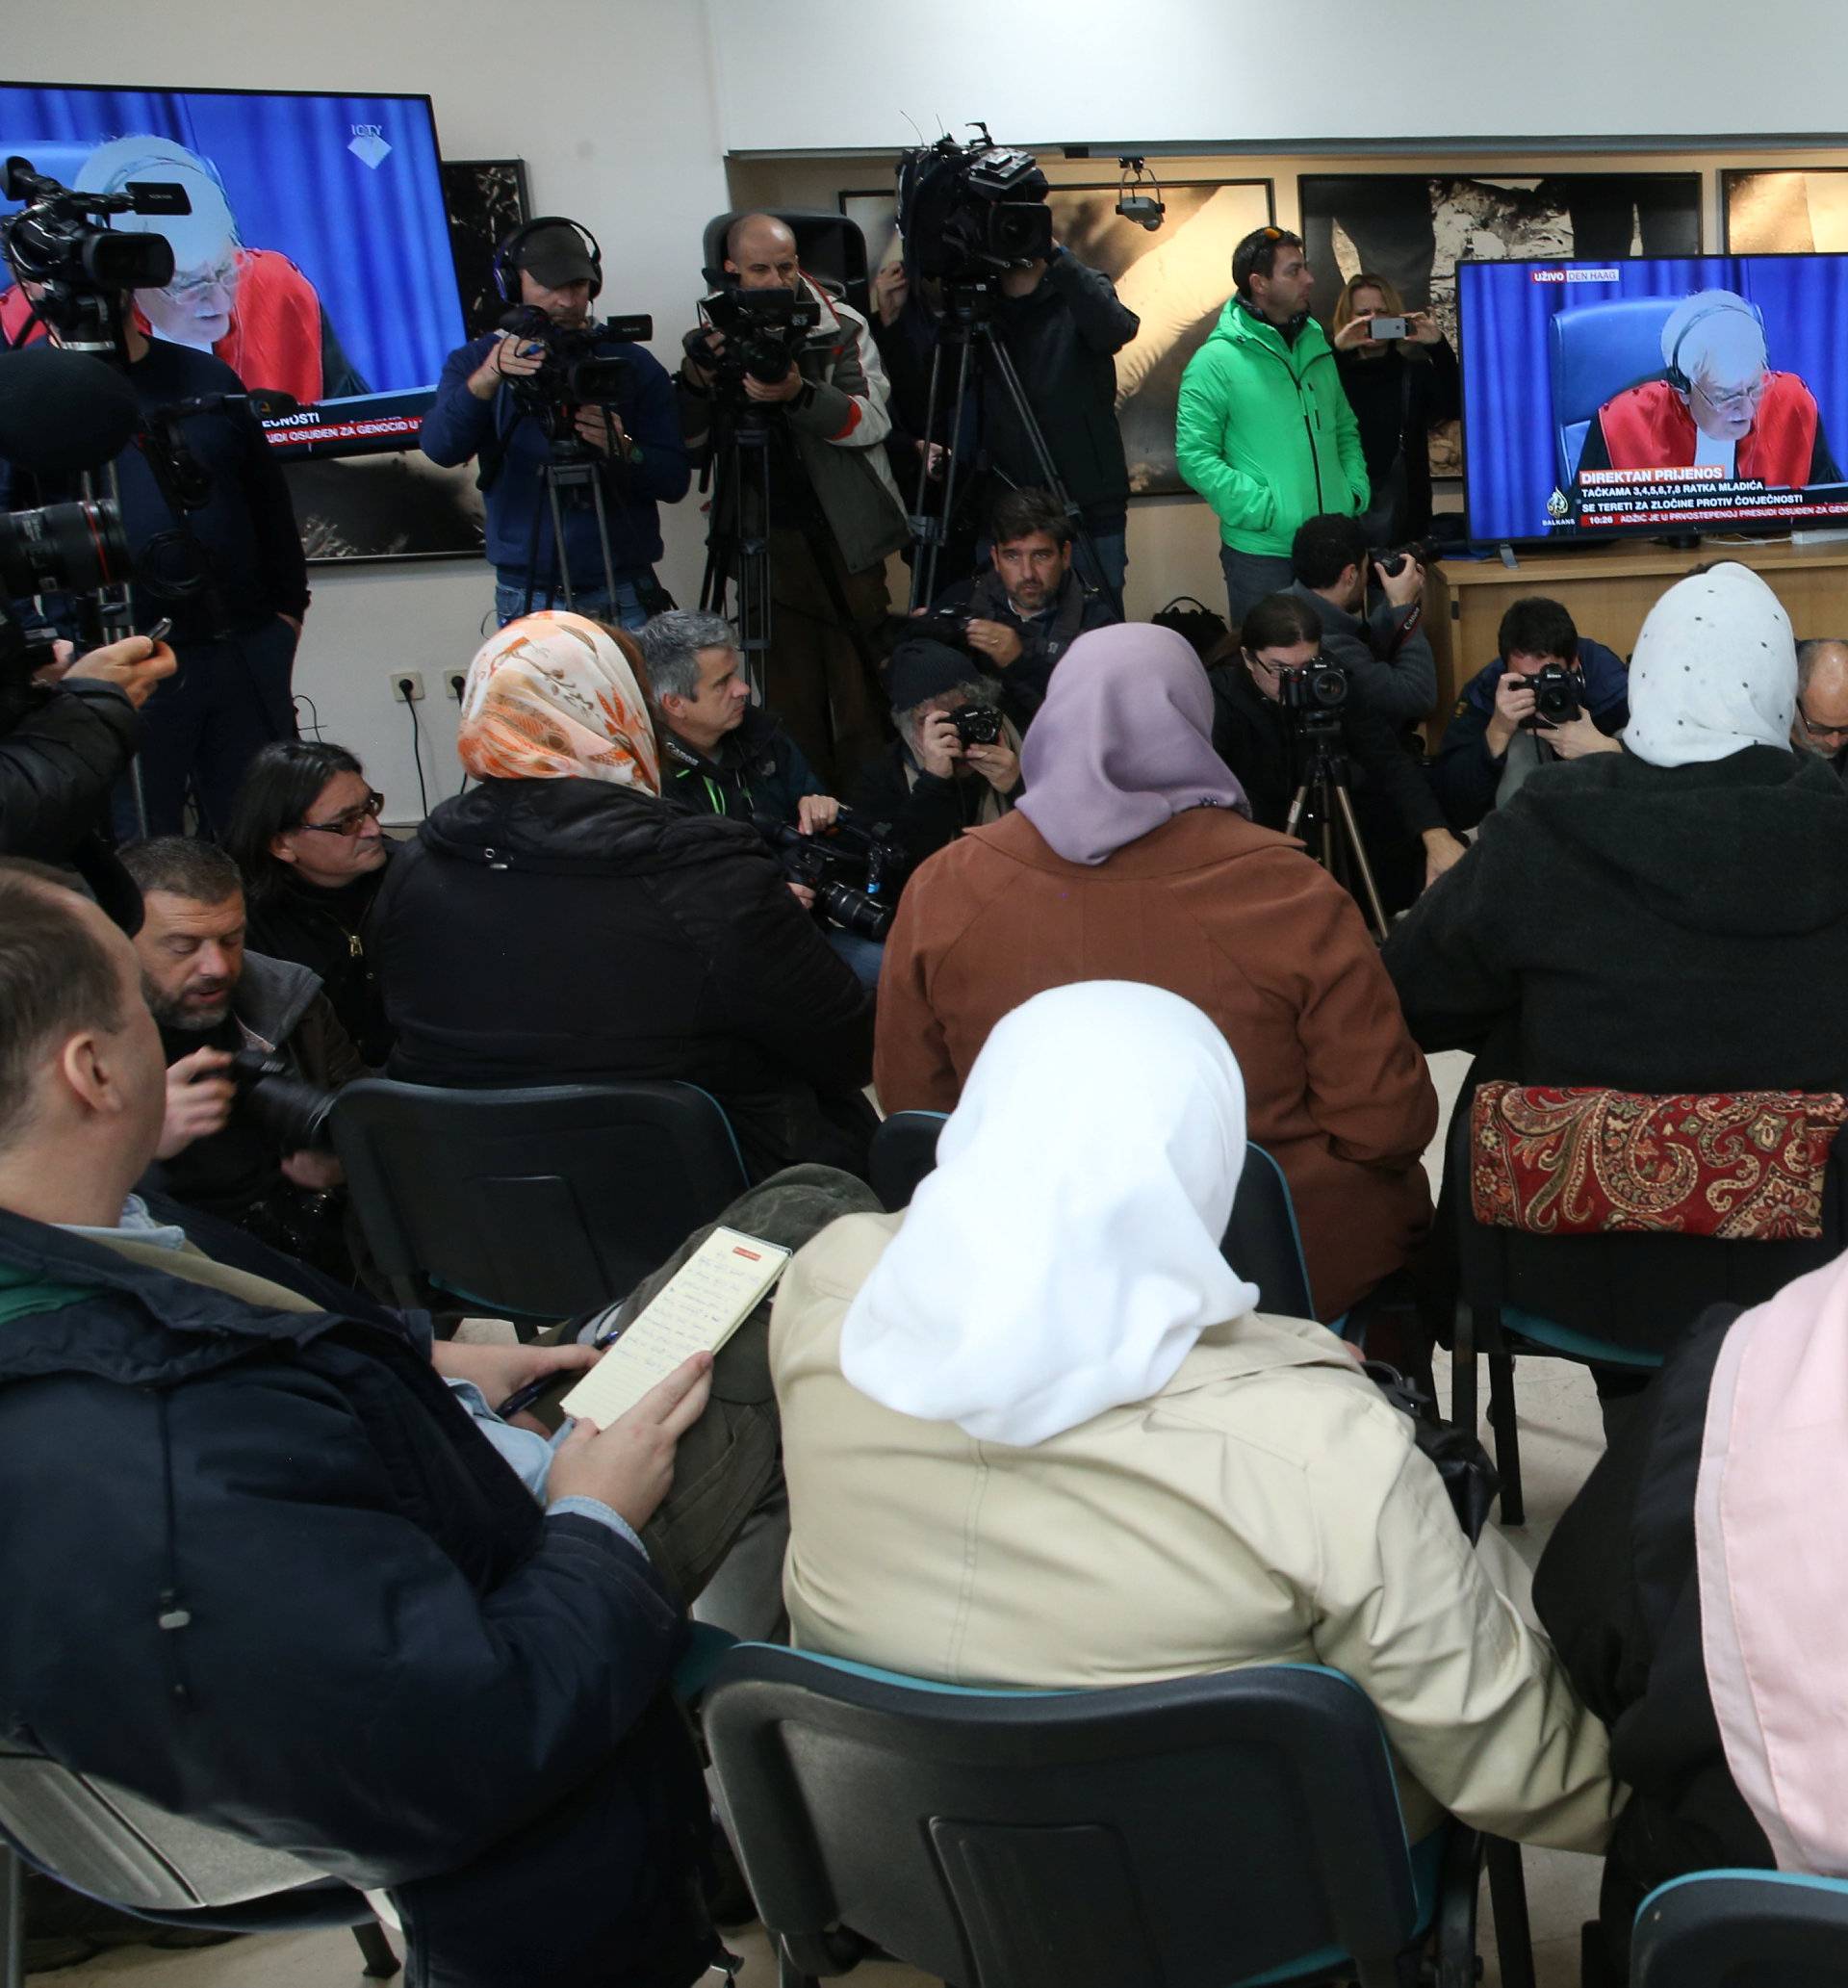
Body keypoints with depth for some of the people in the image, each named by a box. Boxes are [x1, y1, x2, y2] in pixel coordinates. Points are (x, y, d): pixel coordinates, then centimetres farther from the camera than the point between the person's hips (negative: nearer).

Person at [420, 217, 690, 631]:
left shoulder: (633, 364, 7)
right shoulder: (475, 360, 7)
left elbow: (674, 482, 2)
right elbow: (439, 448, -12)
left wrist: (623, 450, -19)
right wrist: (486, 379, -29)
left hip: (624, 598, 0)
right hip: (526, 599, 0)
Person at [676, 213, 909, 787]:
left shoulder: (842, 328, 2)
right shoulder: (712, 343, 8)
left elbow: (871, 419, -11)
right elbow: (691, 451, 5)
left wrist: (799, 394, -28)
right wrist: (695, 383, -14)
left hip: (846, 537, -2)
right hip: (765, 540, 2)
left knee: (859, 690, 0)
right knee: (789, 695, 3)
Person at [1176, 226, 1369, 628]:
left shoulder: (1317, 349, 13)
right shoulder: (1215, 361, -8)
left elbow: (1345, 428, 22)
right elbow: (1195, 457, -14)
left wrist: (1356, 490, 4)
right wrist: (1267, 510, -19)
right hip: (1262, 554, -6)